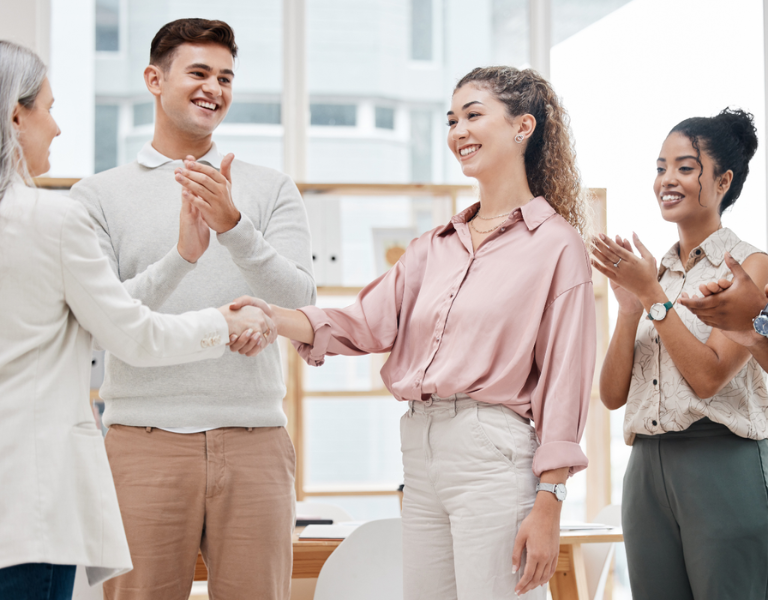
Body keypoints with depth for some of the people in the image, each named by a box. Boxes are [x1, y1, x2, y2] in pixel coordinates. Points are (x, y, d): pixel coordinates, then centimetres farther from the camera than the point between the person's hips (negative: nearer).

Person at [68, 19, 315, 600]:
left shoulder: (272, 190, 13)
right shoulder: (99, 194, 8)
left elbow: (297, 298, -1)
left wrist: (233, 224, -16)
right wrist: (179, 258, -15)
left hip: (253, 438, 1)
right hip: (144, 437, -1)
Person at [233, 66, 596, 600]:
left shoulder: (556, 244, -2)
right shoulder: (437, 246, 18)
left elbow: (563, 383, -7)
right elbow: (367, 324, 6)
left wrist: (548, 505, -12)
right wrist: (274, 317, -10)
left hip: (493, 453, -6)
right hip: (419, 450, 7)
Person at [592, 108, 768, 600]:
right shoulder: (653, 271, 12)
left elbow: (709, 376, -15)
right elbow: (613, 394, 7)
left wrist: (651, 294, -13)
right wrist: (630, 307, -6)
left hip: (723, 466, -5)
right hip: (647, 467, 5)